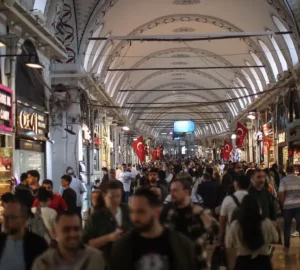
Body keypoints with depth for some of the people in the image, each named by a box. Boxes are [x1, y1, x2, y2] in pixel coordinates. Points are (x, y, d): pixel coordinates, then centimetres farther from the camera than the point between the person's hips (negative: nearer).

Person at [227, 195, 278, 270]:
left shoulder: (235, 225, -12)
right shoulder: (267, 223, -10)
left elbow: (229, 245, 2)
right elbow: (275, 239, 8)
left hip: (243, 263, 0)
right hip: (262, 262, 1)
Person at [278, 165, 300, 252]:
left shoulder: (283, 180, -2)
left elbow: (281, 194, -10)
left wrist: (282, 204, 3)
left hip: (287, 206, -1)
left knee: (287, 226, 11)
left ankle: (287, 246, 18)